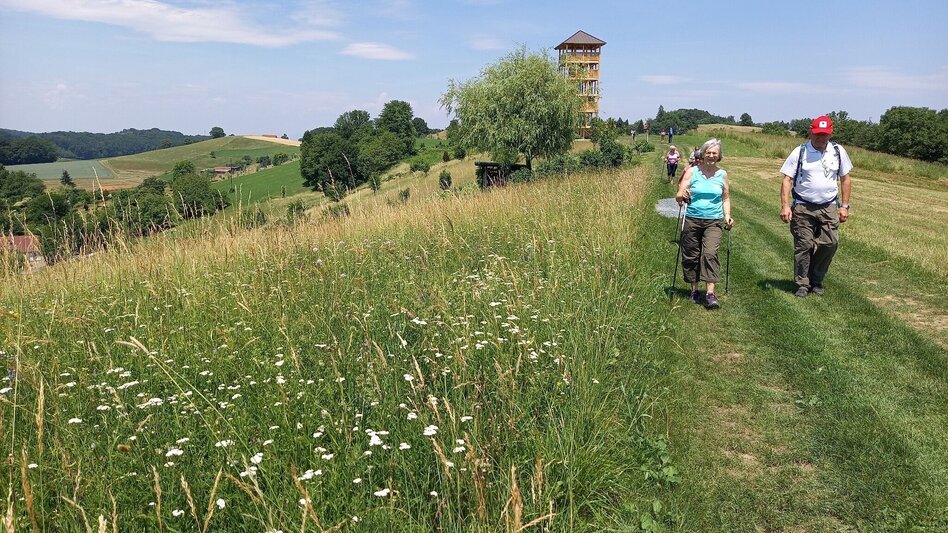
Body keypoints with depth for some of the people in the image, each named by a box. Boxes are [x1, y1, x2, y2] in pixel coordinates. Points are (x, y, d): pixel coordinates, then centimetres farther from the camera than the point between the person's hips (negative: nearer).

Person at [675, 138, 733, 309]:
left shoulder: (722, 174, 6)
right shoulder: (692, 172, 1)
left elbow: (726, 198, 16)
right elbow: (678, 196, -4)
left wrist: (727, 215, 1)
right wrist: (682, 196, -27)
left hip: (714, 221, 0)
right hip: (692, 220, 0)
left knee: (710, 253, -15)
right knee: (691, 255, 5)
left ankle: (710, 293, -15)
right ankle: (694, 289, 21)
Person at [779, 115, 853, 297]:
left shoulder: (838, 151, 6)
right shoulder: (799, 152, -3)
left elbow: (845, 179, 12)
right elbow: (787, 180, -4)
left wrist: (845, 206, 7)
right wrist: (785, 206, -13)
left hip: (829, 207, 2)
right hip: (803, 207, -2)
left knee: (831, 243, -4)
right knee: (803, 246, 0)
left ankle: (816, 280, 15)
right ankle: (802, 284, 11)